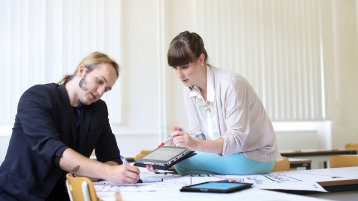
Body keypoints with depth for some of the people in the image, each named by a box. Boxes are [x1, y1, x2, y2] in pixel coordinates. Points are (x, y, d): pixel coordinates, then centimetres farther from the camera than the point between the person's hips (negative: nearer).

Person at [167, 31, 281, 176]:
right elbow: (197, 135, 2)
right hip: (224, 152, 7)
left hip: (255, 155, -7)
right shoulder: (189, 90, 0)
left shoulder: (230, 84, -23)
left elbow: (236, 139, -27)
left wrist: (197, 145, -41)